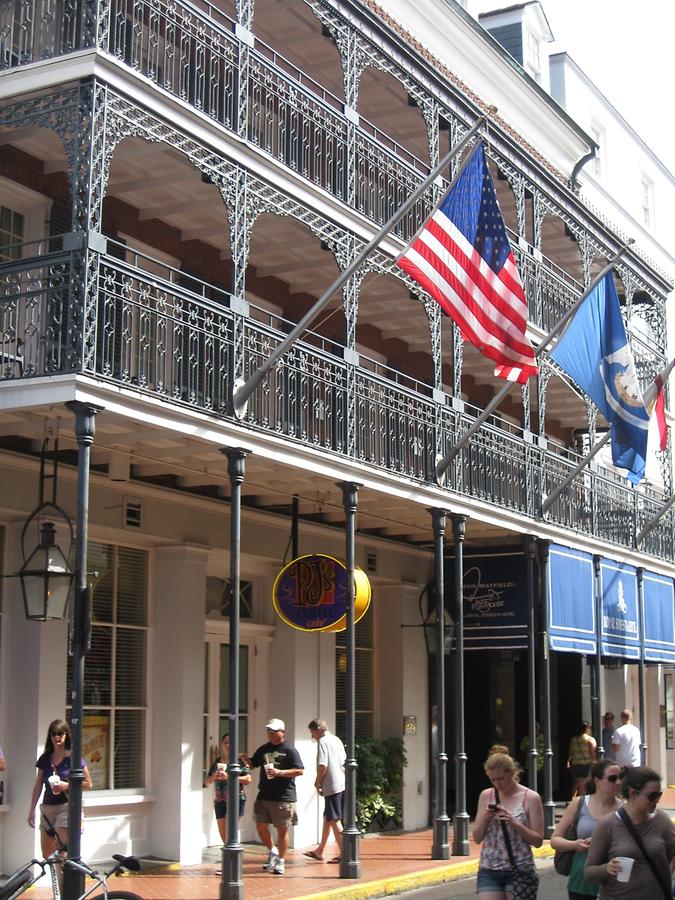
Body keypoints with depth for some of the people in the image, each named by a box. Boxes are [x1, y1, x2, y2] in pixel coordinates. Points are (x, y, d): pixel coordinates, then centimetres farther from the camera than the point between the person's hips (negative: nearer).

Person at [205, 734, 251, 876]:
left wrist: (228, 777, -19)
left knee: (229, 833, -12)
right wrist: (214, 777, -10)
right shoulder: (216, 761, 11)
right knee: (223, 835, 9)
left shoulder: (239, 760, -3)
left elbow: (248, 779, -9)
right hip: (219, 800, 6)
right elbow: (207, 780, 14)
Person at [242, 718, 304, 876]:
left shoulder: (289, 750, -5)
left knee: (282, 830, 3)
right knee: (261, 826, 3)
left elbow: (300, 771, -10)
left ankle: (281, 861, 16)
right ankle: (272, 852, 26)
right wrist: (245, 759, -4)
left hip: (284, 797, -5)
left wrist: (280, 772, -19)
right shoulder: (263, 749, 12)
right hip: (264, 796, 5)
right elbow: (252, 764, 17)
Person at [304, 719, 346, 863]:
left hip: (332, 786, -9)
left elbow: (323, 765, -19)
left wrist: (317, 782, -4)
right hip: (342, 783, 9)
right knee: (327, 817, 18)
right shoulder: (336, 739, 15)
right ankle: (319, 851, 27)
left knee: (334, 820, -4)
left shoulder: (323, 742, -11)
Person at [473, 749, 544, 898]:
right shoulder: (486, 796, 5)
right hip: (488, 870, 3)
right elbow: (477, 838, 8)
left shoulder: (530, 798, -4)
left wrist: (514, 822, -18)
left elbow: (538, 840, -5)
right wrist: (485, 818, -11)